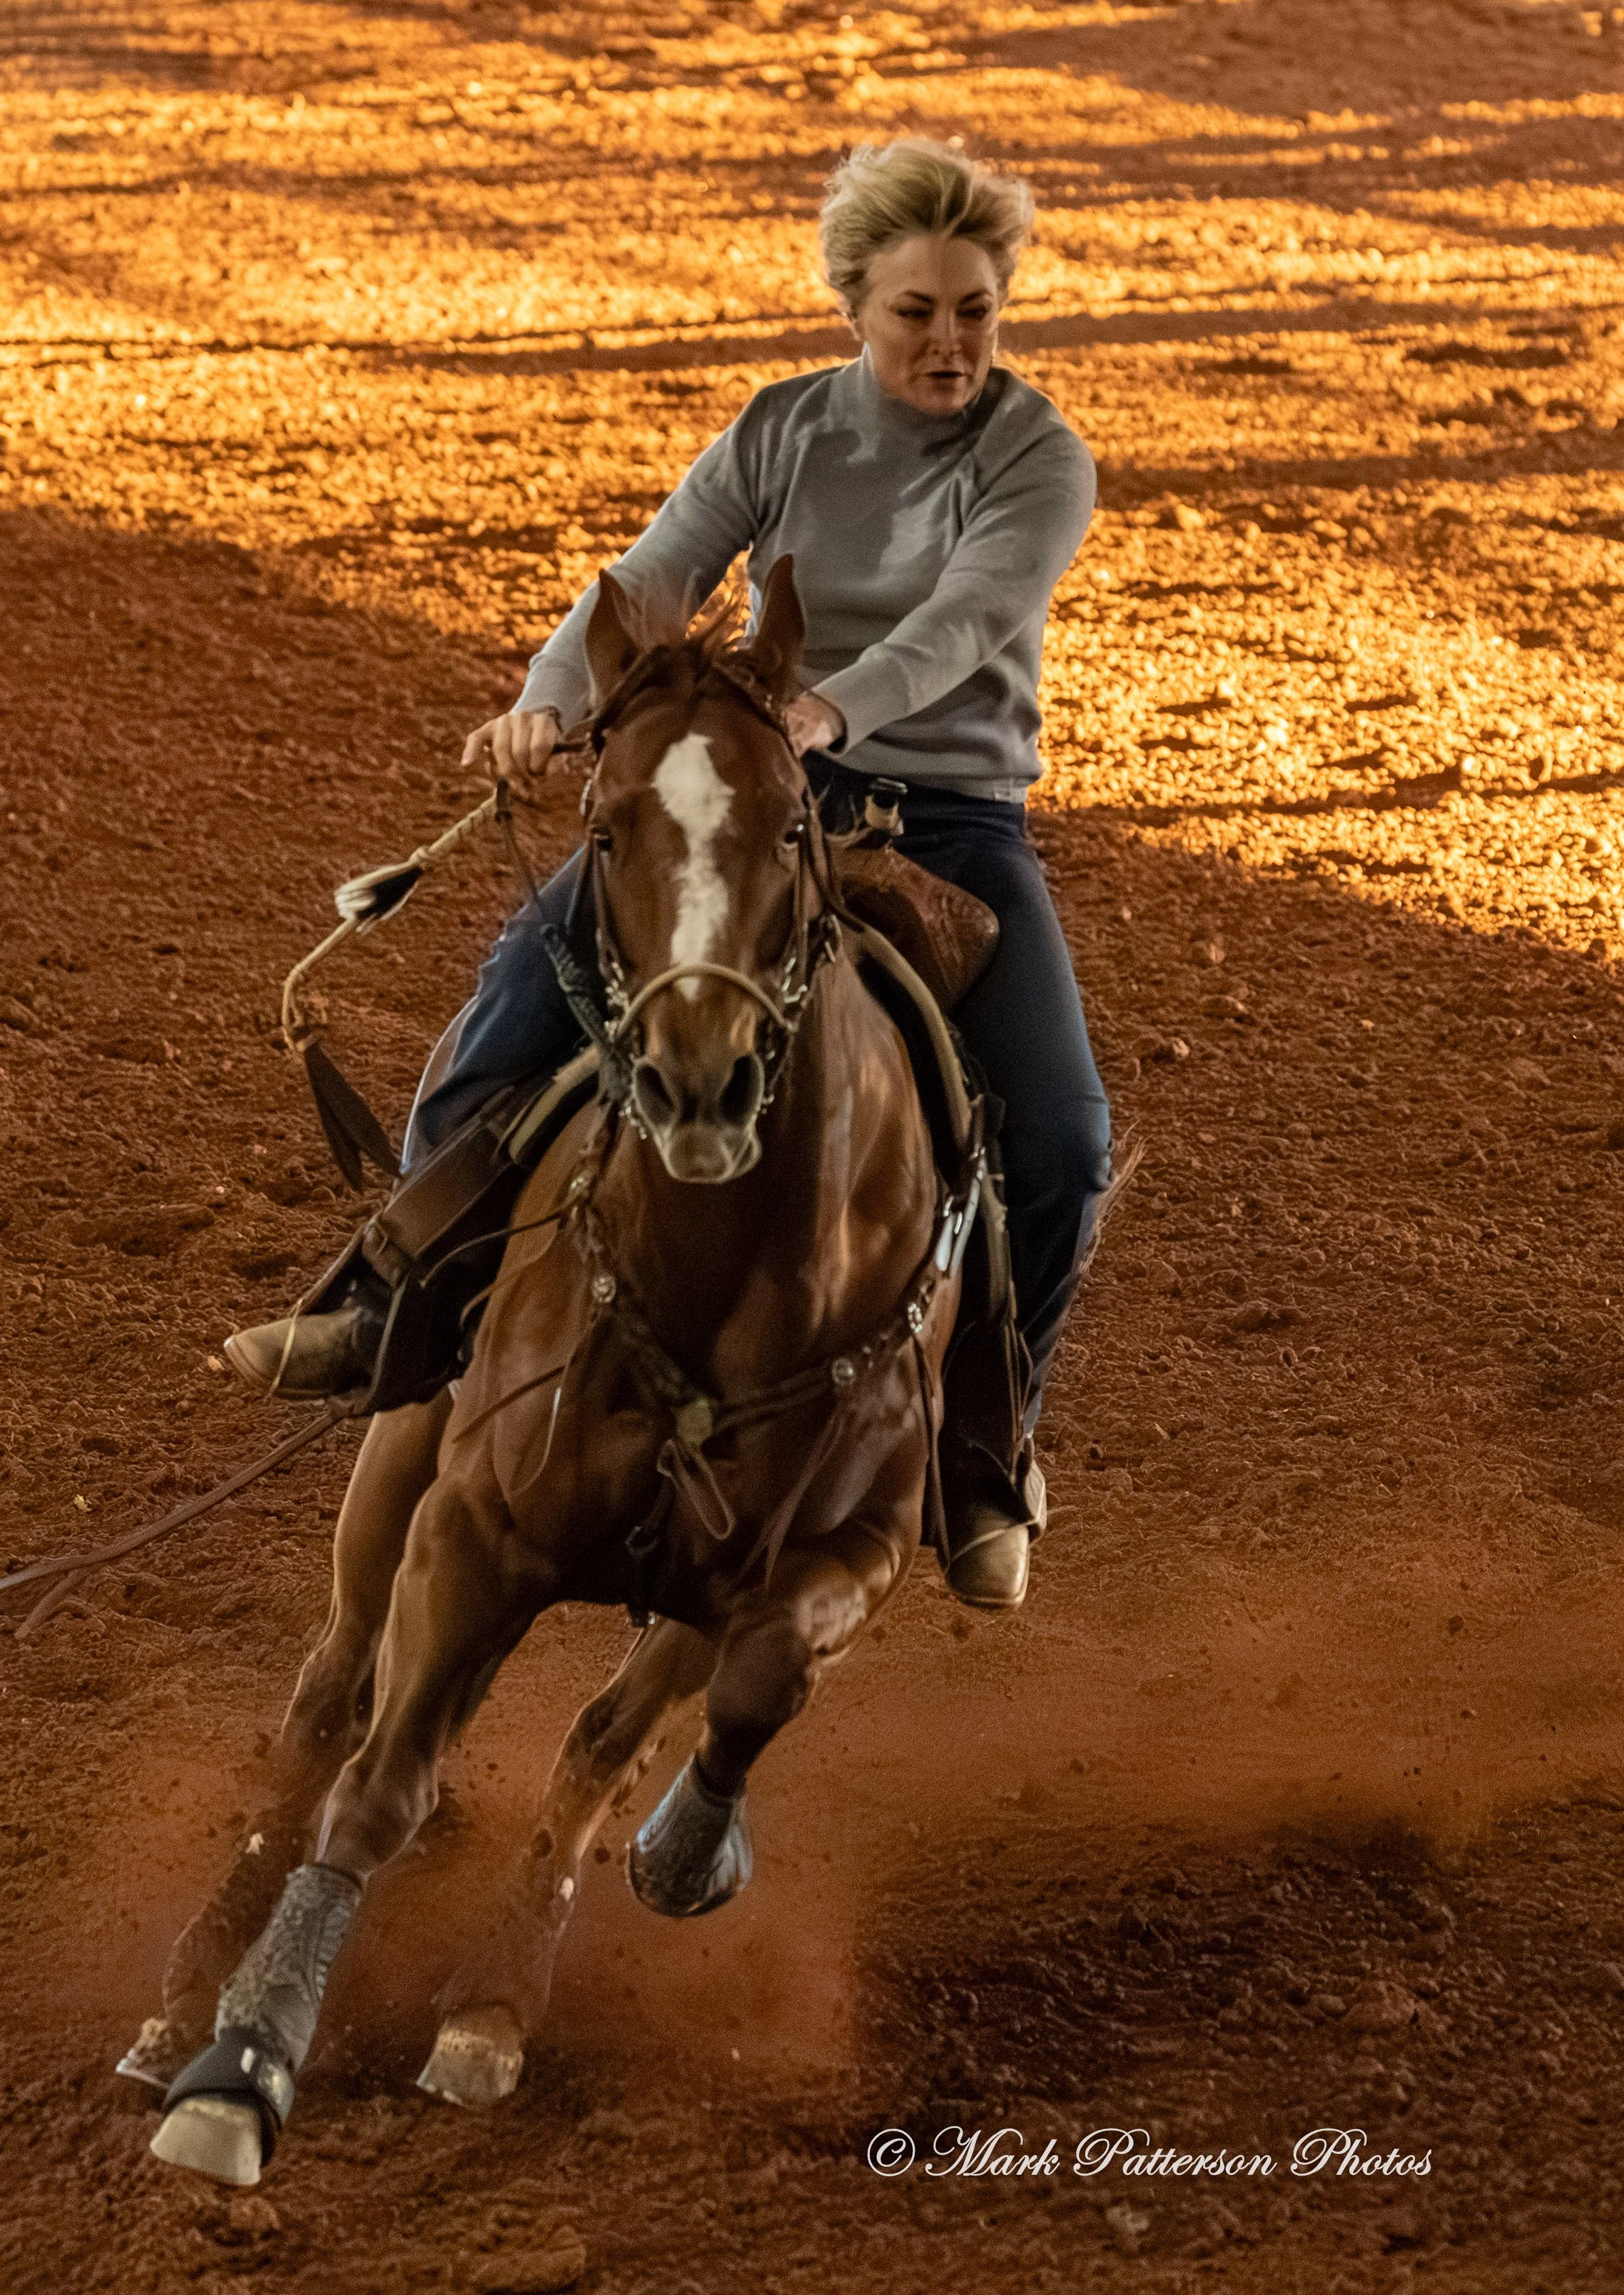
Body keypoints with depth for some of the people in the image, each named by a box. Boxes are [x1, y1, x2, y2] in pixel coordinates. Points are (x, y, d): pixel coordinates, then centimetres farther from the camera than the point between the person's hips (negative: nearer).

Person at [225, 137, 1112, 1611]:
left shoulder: (1041, 461, -5)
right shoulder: (782, 434, 5)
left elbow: (961, 623, -23)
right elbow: (649, 588, -5)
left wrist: (830, 710, -44)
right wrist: (551, 704, -27)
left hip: (955, 819, -2)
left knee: (1060, 1145, -20)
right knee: (532, 973, -22)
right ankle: (397, 1300, -11)